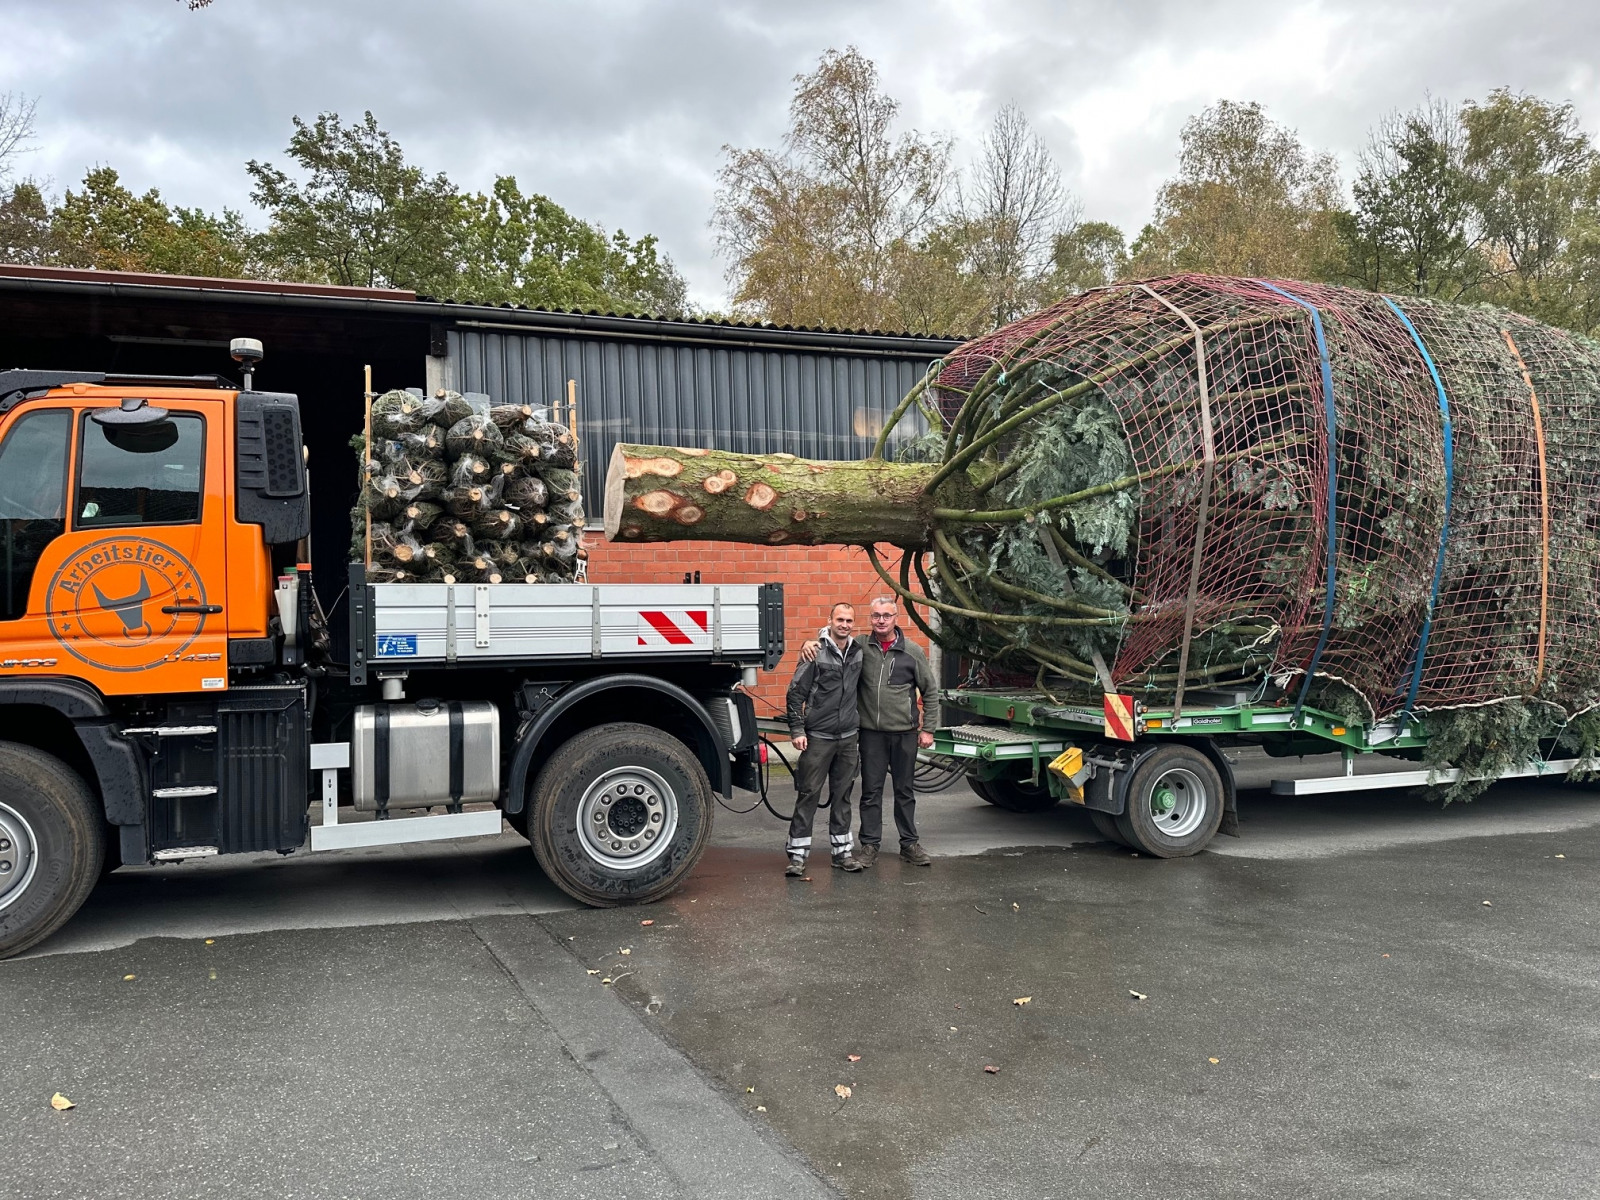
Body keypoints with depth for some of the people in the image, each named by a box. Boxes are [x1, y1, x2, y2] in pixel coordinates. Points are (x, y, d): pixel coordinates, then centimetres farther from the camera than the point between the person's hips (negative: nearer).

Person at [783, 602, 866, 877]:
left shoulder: (859, 652, 5)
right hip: (817, 737, -4)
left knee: (842, 796, 11)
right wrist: (797, 730, -12)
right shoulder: (816, 653, -9)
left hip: (848, 738, 5)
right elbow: (796, 692, -7)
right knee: (808, 795, -1)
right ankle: (797, 854, 4)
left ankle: (842, 851, 20)